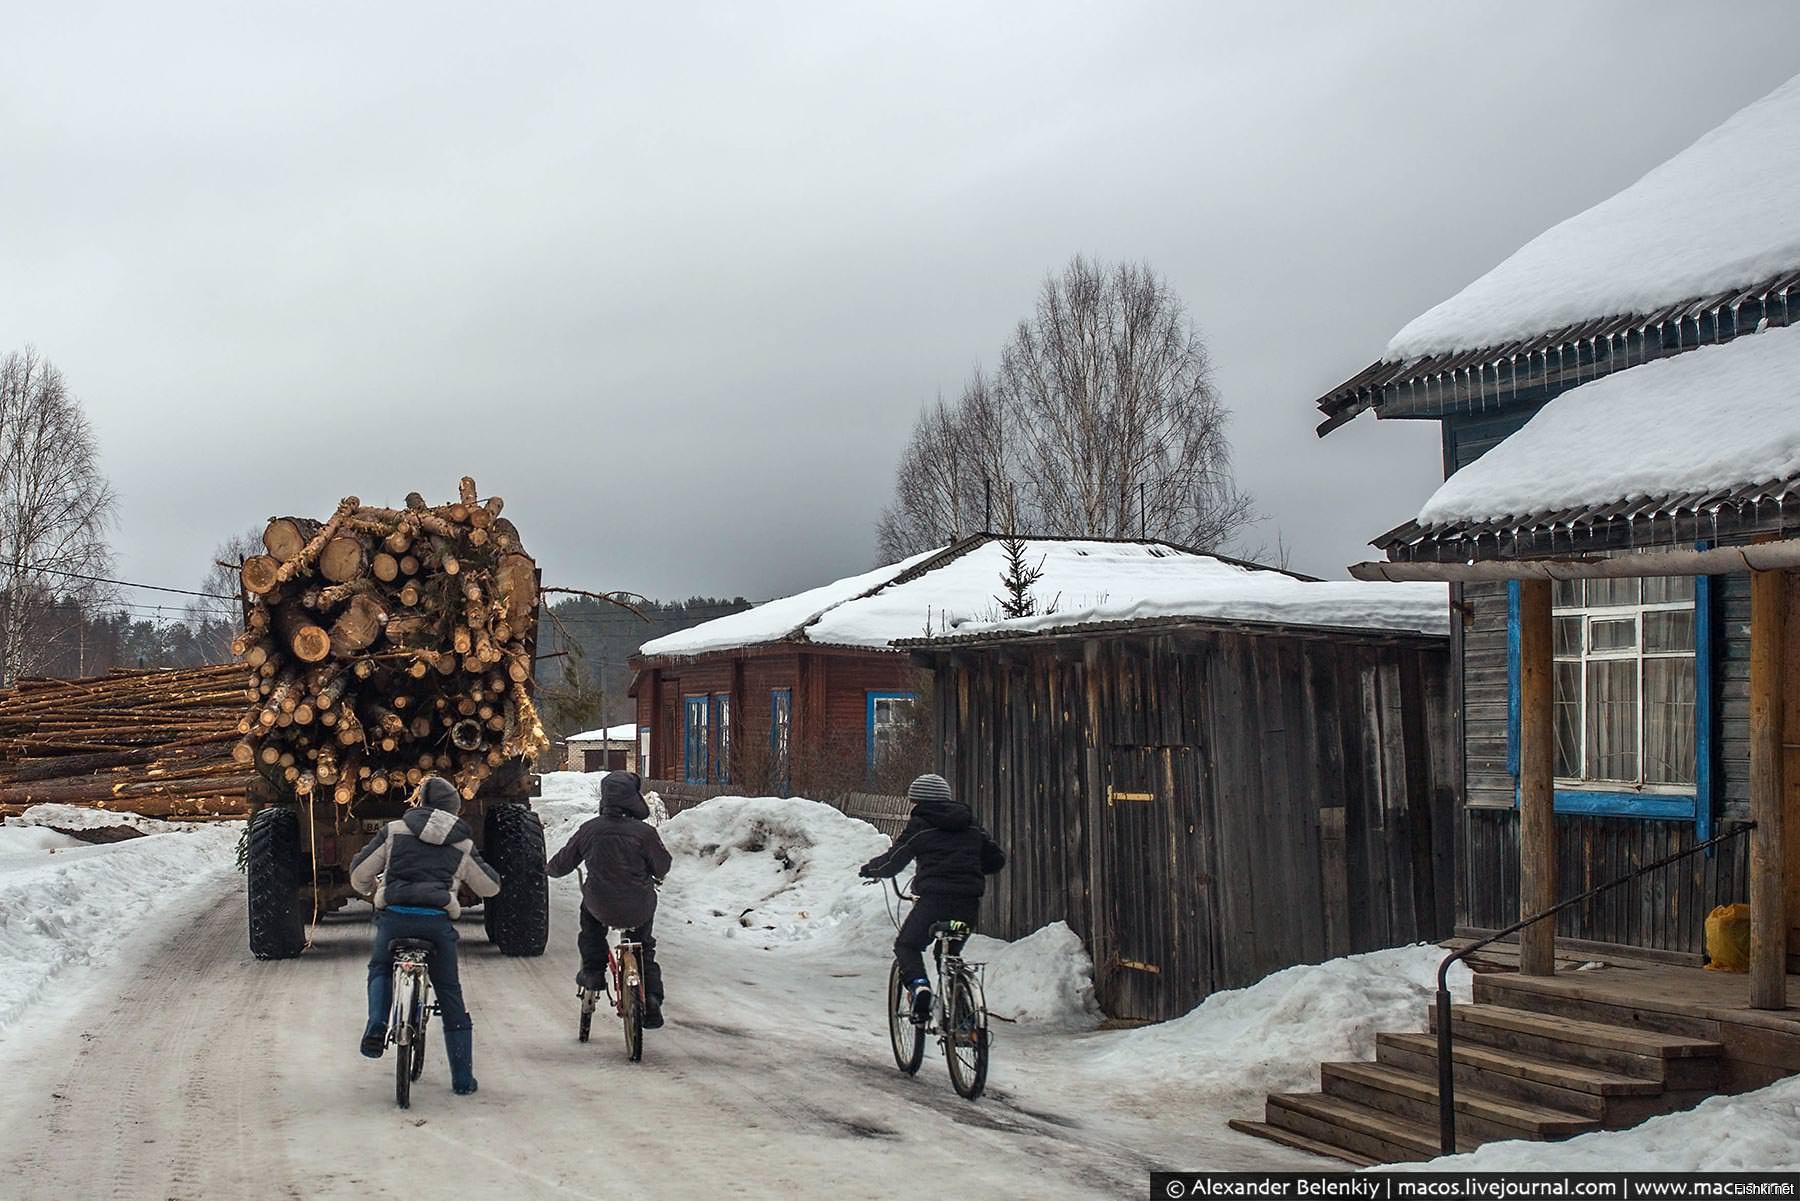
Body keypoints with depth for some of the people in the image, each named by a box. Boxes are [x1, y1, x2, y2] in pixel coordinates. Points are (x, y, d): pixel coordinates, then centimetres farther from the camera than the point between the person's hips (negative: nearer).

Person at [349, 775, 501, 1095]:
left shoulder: (394, 831, 10)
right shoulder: (462, 844, 15)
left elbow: (359, 872, 12)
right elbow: (491, 886, 24)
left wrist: (371, 890, 36)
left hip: (394, 916, -1)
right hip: (438, 920, 1)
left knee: (379, 969, 29)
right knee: (450, 996, 12)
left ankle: (376, 1029, 3)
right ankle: (463, 1078, 14)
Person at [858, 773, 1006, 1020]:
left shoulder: (919, 826, 1)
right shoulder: (970, 826, 17)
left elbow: (894, 860, 4)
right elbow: (997, 858, 19)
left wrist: (869, 870, 23)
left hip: (935, 898, -5)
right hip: (969, 902, 5)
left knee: (907, 946, 11)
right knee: (952, 952, 24)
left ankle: (919, 984, -16)